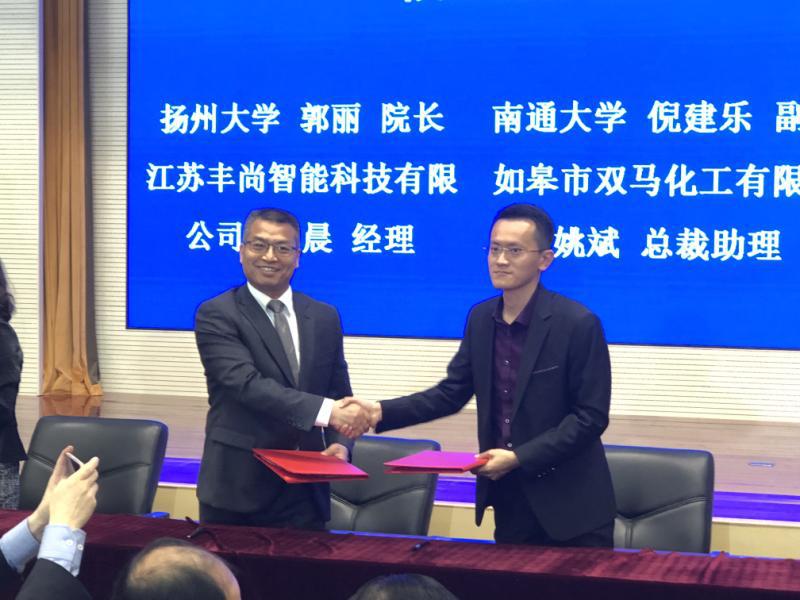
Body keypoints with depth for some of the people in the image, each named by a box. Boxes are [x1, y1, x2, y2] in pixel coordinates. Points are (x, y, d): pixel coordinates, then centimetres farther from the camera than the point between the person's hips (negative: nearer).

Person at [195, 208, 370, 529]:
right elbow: (247, 383, -19)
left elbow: (339, 394, 13)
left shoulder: (324, 318, 10)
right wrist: (327, 411, -27)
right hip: (236, 490, -4)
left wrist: (340, 444, -8)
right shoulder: (216, 315, -5)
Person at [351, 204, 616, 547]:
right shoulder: (481, 318, 4)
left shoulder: (578, 323, -15)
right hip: (508, 497, 6)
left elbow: (591, 416, -14)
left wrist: (520, 457, -20)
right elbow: (451, 392, 8)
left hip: (570, 504, -5)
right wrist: (382, 412, -7)